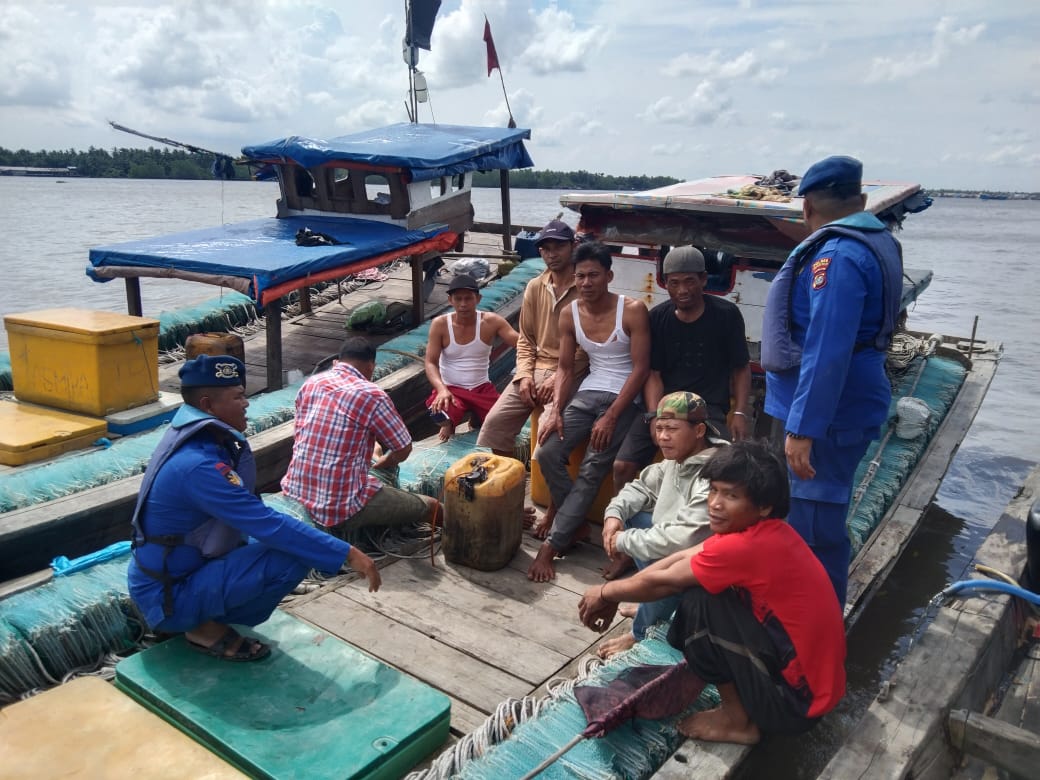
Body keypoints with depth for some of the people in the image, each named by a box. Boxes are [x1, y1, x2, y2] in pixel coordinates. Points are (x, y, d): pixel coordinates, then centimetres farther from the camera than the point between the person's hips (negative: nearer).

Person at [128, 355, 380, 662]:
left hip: (167, 570, 9)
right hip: (167, 597, -9)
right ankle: (208, 627, -3)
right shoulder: (197, 465, -30)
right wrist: (347, 554, -28)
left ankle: (206, 615, 10)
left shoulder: (191, 435, -1)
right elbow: (270, 526, -32)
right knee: (295, 555, -24)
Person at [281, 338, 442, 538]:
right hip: (342, 508, -7)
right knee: (432, 507, 9)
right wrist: (380, 463, 19)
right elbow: (404, 450, -4)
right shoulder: (371, 394, -13)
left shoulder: (310, 384, 5)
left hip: (295, 493, 7)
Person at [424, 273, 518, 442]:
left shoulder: (491, 322, -7)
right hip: (451, 389, -2)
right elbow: (431, 363, -11)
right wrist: (441, 389, -31)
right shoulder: (440, 324, -9)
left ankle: (478, 420, 16)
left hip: (482, 388, 2)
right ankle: (448, 424, 5)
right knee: (438, 412, -37)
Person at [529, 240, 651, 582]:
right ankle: (573, 522, 5)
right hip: (587, 394, 5)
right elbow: (565, 369, 8)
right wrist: (554, 410, -9)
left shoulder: (633, 310, -12)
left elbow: (640, 369, -12)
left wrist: (610, 418, -18)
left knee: (591, 469, -19)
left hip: (624, 399, -4)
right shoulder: (569, 314, 2)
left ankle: (551, 544, -13)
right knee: (548, 453, -16)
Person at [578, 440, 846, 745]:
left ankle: (738, 719, 1)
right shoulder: (762, 530, 1)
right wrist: (617, 596, 6)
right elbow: (681, 559, 6)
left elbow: (660, 582, -12)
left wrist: (605, 593, 4)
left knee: (701, 602, -14)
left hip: (797, 698, -9)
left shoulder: (748, 547, -26)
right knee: (696, 583, 7)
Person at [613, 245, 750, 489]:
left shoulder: (726, 314, -3)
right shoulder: (657, 317, 3)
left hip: (710, 408, -2)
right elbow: (654, 374, 3)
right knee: (622, 466, -12)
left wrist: (740, 413, -8)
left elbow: (741, 368, 5)